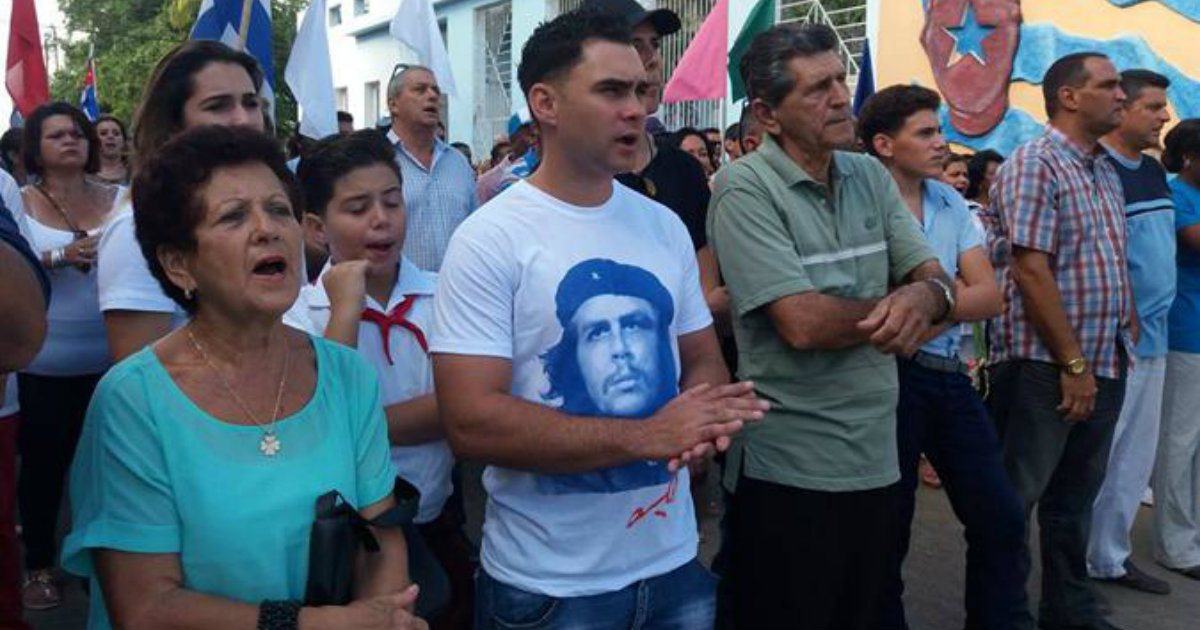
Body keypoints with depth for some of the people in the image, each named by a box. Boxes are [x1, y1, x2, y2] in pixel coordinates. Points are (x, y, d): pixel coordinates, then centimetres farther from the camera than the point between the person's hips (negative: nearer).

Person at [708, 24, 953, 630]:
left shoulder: (871, 177, 8)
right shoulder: (744, 188, -14)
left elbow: (937, 280, 5)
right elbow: (803, 323, -23)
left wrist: (923, 296, -19)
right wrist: (889, 310, -6)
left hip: (875, 460, 7)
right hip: (788, 471, -7)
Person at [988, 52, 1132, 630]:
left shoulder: (1105, 171, 14)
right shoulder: (1034, 165, -12)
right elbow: (1030, 270, -19)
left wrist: (1124, 338, 10)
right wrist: (1073, 364, -18)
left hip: (1105, 365, 8)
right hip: (1046, 366, -8)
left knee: (1076, 497, 17)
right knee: (1015, 498, 3)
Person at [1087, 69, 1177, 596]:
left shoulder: (1154, 171, 13)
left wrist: (1151, 320, 16)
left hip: (1152, 337, 9)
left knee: (1137, 456, 14)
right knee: (1100, 457, -1)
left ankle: (1111, 555, 26)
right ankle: (1085, 561, 10)